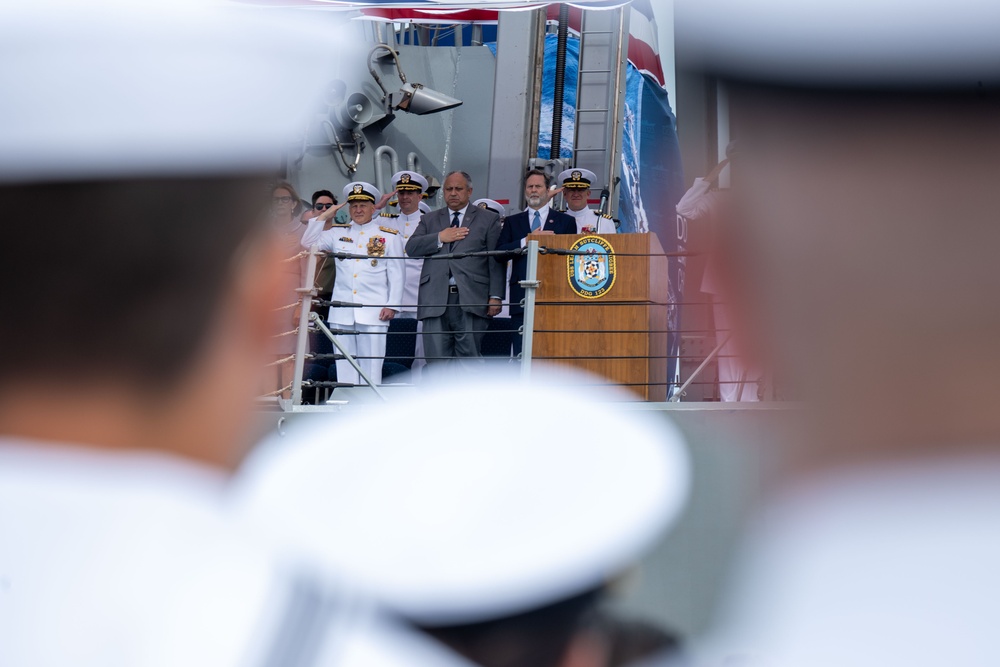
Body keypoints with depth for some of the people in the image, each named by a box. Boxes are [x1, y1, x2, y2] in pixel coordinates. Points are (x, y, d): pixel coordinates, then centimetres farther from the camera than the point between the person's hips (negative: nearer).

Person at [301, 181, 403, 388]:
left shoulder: (388, 236, 8)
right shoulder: (337, 233, 15)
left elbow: (396, 275, 6)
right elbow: (308, 244, 10)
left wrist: (391, 305, -3)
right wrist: (323, 217, 6)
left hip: (373, 312, -3)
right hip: (342, 312, 3)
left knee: (371, 365, -4)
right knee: (344, 365, 3)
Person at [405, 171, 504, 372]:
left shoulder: (488, 219, 12)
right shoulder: (429, 219, 21)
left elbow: (496, 262, 5)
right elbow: (411, 248, 7)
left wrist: (495, 296, -5)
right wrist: (440, 238, -5)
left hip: (471, 301, -3)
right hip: (435, 301, 3)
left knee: (470, 359, -6)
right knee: (436, 361, 1)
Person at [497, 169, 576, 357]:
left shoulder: (565, 221, 12)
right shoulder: (513, 222, 15)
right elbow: (499, 254, 1)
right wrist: (526, 241, -10)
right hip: (522, 297, 1)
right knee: (521, 354, 0)